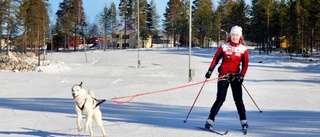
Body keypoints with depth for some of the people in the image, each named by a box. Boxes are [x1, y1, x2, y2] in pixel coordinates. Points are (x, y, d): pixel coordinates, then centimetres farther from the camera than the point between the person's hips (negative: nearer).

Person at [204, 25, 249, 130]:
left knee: (238, 99, -1)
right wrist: (210, 70, -8)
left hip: (235, 76, 1)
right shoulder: (224, 47, 0)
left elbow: (245, 64, 3)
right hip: (223, 75, -1)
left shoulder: (243, 49, 2)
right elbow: (216, 59, 1)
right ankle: (210, 120, -1)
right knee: (220, 99, -7)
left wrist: (242, 75, -9)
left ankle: (243, 121, 10)